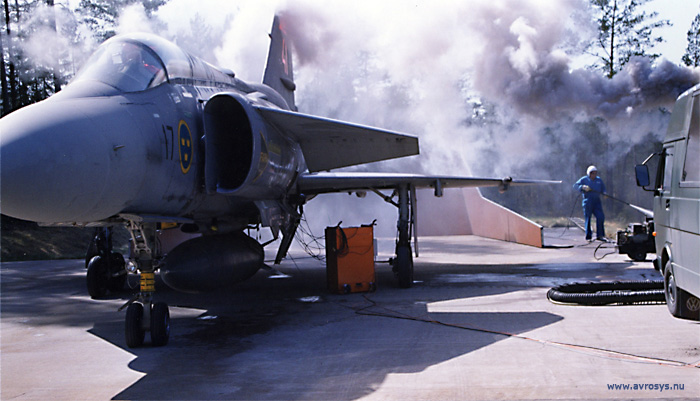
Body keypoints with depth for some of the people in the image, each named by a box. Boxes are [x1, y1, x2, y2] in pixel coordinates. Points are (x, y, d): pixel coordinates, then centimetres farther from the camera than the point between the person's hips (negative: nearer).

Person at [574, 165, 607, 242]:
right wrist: (583, 187, -20)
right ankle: (588, 236, 6)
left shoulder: (599, 180, 16)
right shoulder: (584, 179, 3)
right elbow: (575, 186, -3)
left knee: (601, 217, -7)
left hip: (597, 201, 4)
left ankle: (599, 235, -1)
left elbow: (603, 189, 23)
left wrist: (604, 193, 0)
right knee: (588, 218, -1)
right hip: (587, 201, -4)